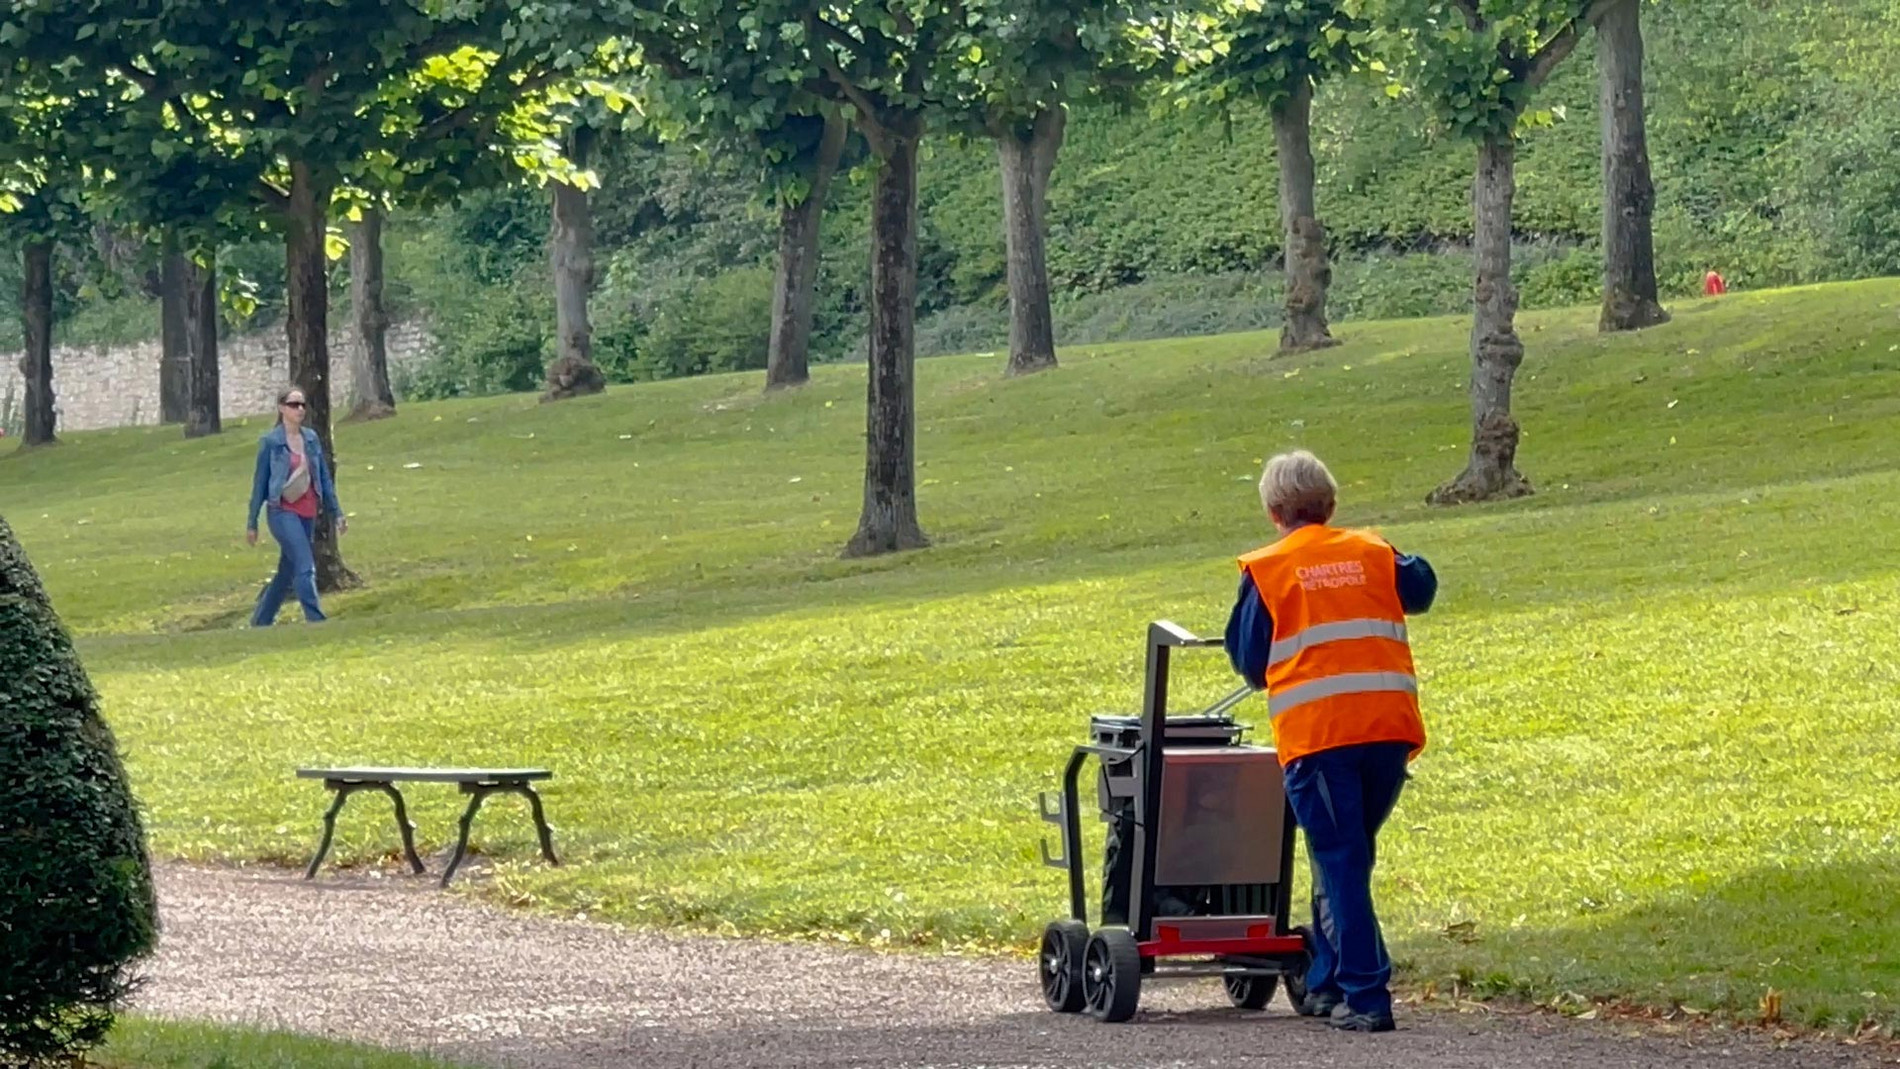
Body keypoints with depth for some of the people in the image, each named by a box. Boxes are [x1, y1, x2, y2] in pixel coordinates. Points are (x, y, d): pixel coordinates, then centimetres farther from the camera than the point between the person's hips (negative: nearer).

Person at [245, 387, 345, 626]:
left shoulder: (311, 438, 8)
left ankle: (260, 621, 26)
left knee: (288, 572, 12)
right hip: (283, 512, -6)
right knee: (305, 568, -17)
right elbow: (260, 482, -1)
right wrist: (251, 523, 0)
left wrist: (336, 513, 9)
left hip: (307, 513, 6)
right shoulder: (270, 442, -5)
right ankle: (316, 621, -18)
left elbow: (324, 478, 13)